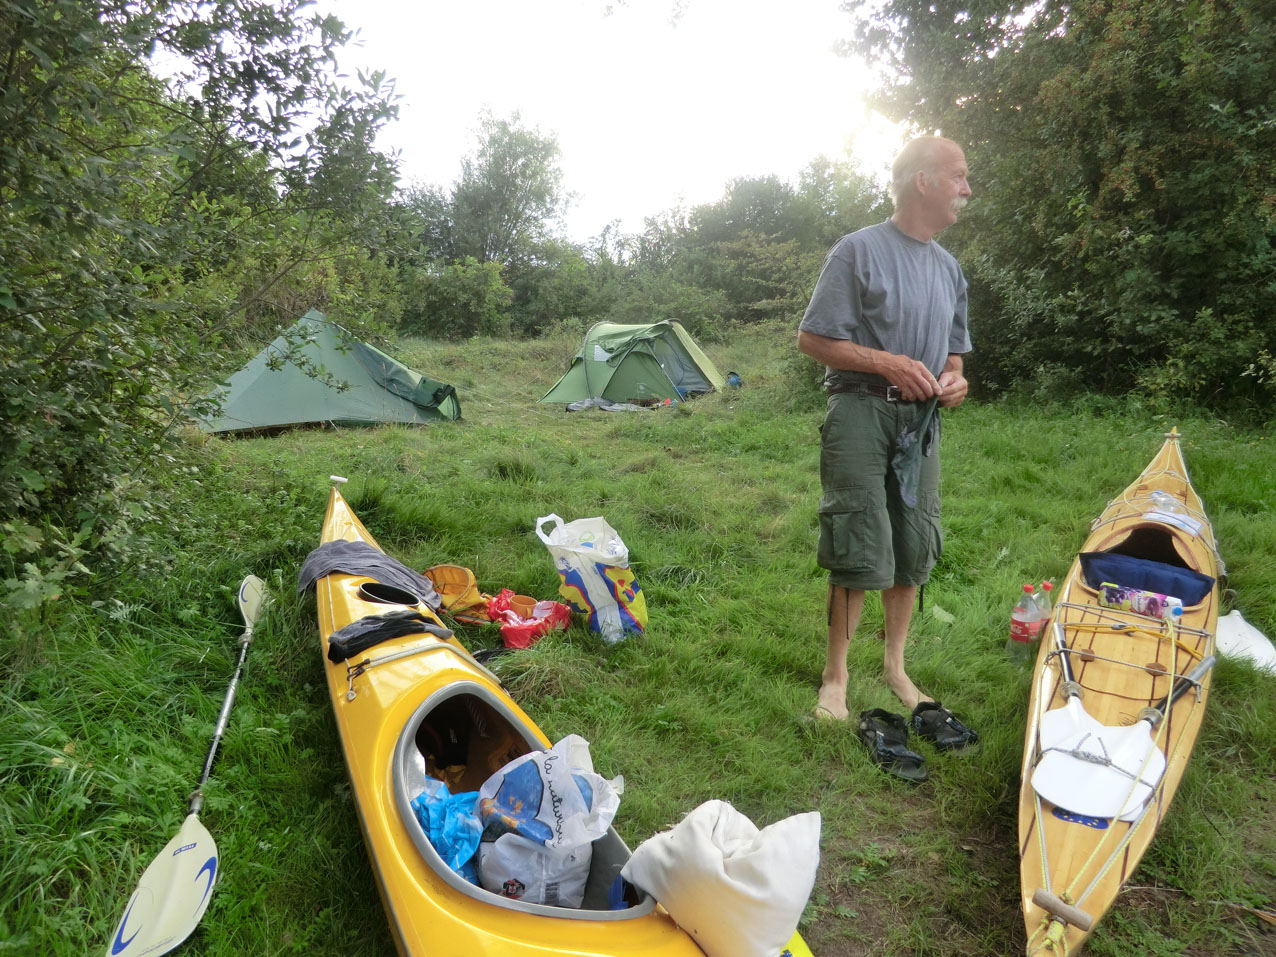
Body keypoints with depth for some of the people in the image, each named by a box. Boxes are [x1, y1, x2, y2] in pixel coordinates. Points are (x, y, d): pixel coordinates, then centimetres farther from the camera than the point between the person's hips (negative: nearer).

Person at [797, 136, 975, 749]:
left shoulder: (949, 267, 15)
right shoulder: (859, 250, -7)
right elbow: (811, 338, -9)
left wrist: (954, 379, 0)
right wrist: (889, 363, -18)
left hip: (919, 420, 7)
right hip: (860, 414, -7)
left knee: (913, 549, 10)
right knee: (860, 550, -6)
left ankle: (895, 665, 28)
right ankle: (835, 674, 11)